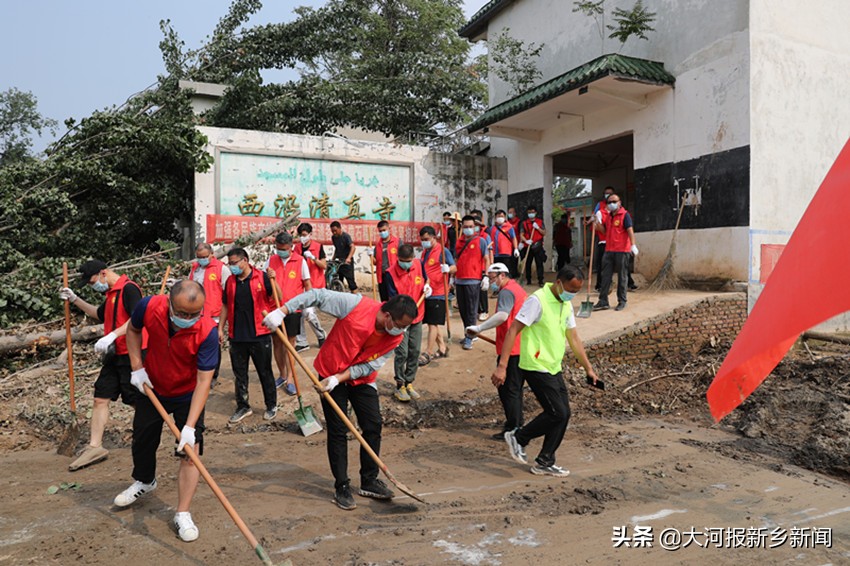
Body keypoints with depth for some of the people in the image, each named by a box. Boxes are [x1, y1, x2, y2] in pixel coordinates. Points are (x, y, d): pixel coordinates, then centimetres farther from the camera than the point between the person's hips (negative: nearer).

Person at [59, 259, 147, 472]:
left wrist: (112, 335, -32)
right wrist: (75, 300, 25)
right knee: (100, 398, 9)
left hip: (131, 354, -10)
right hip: (114, 355, 10)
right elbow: (99, 314, 34)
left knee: (138, 401, -1)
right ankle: (95, 446, 16)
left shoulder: (128, 289, -15)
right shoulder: (111, 294, 16)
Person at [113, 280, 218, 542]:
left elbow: (203, 381, -33)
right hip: (151, 388, 4)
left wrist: (190, 426, -37)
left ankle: (183, 515, 5)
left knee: (190, 451, -9)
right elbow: (133, 330, -2)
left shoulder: (207, 331, -36)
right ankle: (144, 482, 51)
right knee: (142, 440, 20)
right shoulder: (150, 307, -29)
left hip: (188, 395, -3)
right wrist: (137, 367, -10)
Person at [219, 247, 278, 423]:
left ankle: (272, 405, 23)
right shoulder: (230, 281, 6)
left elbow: (277, 299, -10)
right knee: (239, 374, 12)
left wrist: (273, 281, -26)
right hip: (237, 336, 4)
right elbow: (226, 305, 14)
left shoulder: (261, 277, -8)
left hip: (259, 335, -4)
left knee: (265, 372, 8)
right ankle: (243, 407, 26)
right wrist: (220, 328, 11)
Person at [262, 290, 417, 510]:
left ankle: (369, 481, 20)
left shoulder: (396, 338, -16)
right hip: (331, 373, -4)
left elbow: (368, 367, -14)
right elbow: (318, 295, -24)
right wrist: (282, 311, -28)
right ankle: (341, 487, 12)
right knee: (338, 431, -1)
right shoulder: (356, 304, -29)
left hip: (361, 379, 4)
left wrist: (339, 378, -25)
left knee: (373, 427, 2)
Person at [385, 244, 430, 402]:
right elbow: (394, 299, -17)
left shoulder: (419, 265, -2)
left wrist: (427, 287, -3)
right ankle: (400, 386, 12)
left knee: (415, 352, 10)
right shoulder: (391, 273, -16)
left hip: (417, 317, 5)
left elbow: (425, 279, 19)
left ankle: (409, 383, 24)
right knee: (402, 353, -4)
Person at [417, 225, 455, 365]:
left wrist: (448, 269, -37)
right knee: (431, 323, 14)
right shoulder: (424, 252, 13)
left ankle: (428, 353, 2)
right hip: (427, 293, 8)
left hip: (438, 293, -8)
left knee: (433, 323, -4)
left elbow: (454, 268, -17)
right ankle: (442, 348, 27)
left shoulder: (443, 251, -10)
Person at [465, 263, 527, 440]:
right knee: (515, 387, 20)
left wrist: (479, 328, -32)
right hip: (521, 347, 10)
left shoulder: (507, 291, -14)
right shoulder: (518, 288, 18)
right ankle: (517, 423, 31)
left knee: (507, 389, -3)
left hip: (511, 349, -10)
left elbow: (502, 316, -31)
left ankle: (513, 429, 1)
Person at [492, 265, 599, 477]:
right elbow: (513, 331, -20)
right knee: (557, 413, -11)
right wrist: (502, 366, -25)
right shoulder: (538, 300, -16)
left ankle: (544, 463, 19)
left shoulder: (566, 305, 11)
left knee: (564, 414, 7)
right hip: (536, 368, -9)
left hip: (554, 369, 9)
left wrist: (588, 368, 20)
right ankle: (518, 437, 10)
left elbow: (574, 338, 20)